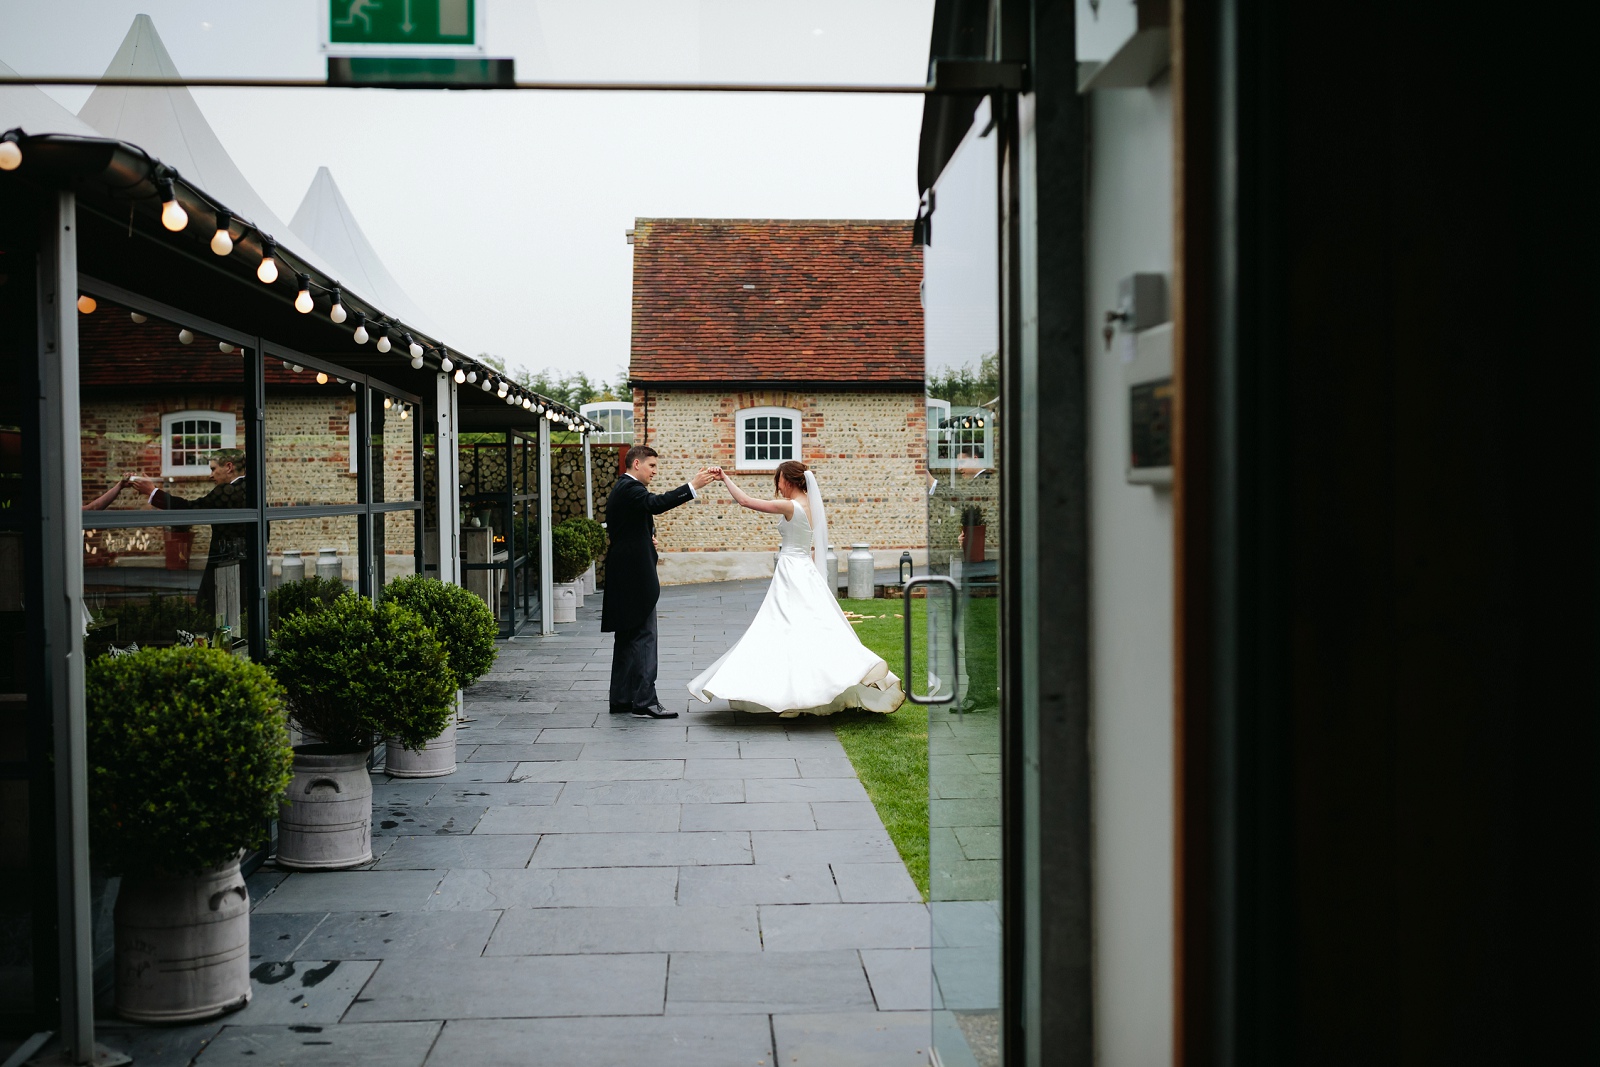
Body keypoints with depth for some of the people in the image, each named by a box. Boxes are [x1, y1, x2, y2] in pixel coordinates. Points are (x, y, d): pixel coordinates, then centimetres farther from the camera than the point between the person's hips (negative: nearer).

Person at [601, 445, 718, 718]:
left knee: (628, 639, 12)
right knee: (643, 637, -10)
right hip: (635, 576, -11)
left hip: (625, 576, 11)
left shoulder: (622, 489, 21)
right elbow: (656, 503, -32)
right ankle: (645, 702, -11)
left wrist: (647, 539, 8)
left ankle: (621, 700, 16)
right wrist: (692, 486, -35)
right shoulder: (630, 488, -12)